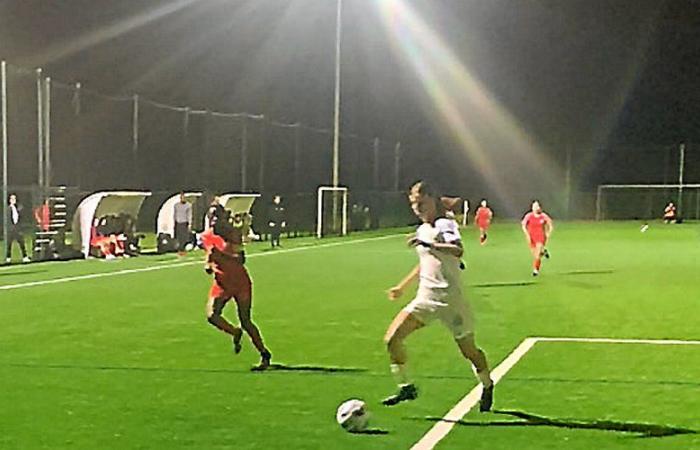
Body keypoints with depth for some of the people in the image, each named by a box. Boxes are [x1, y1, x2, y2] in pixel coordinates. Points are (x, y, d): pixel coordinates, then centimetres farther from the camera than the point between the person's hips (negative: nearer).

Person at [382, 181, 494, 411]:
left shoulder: (445, 224, -10)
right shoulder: (422, 230, 14)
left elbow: (458, 251, -31)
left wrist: (430, 245, -42)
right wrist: (402, 286, 34)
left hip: (449, 298, -7)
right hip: (425, 298, 7)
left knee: (468, 350, 6)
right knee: (392, 339, -8)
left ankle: (487, 386, 33)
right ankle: (406, 387, 5)